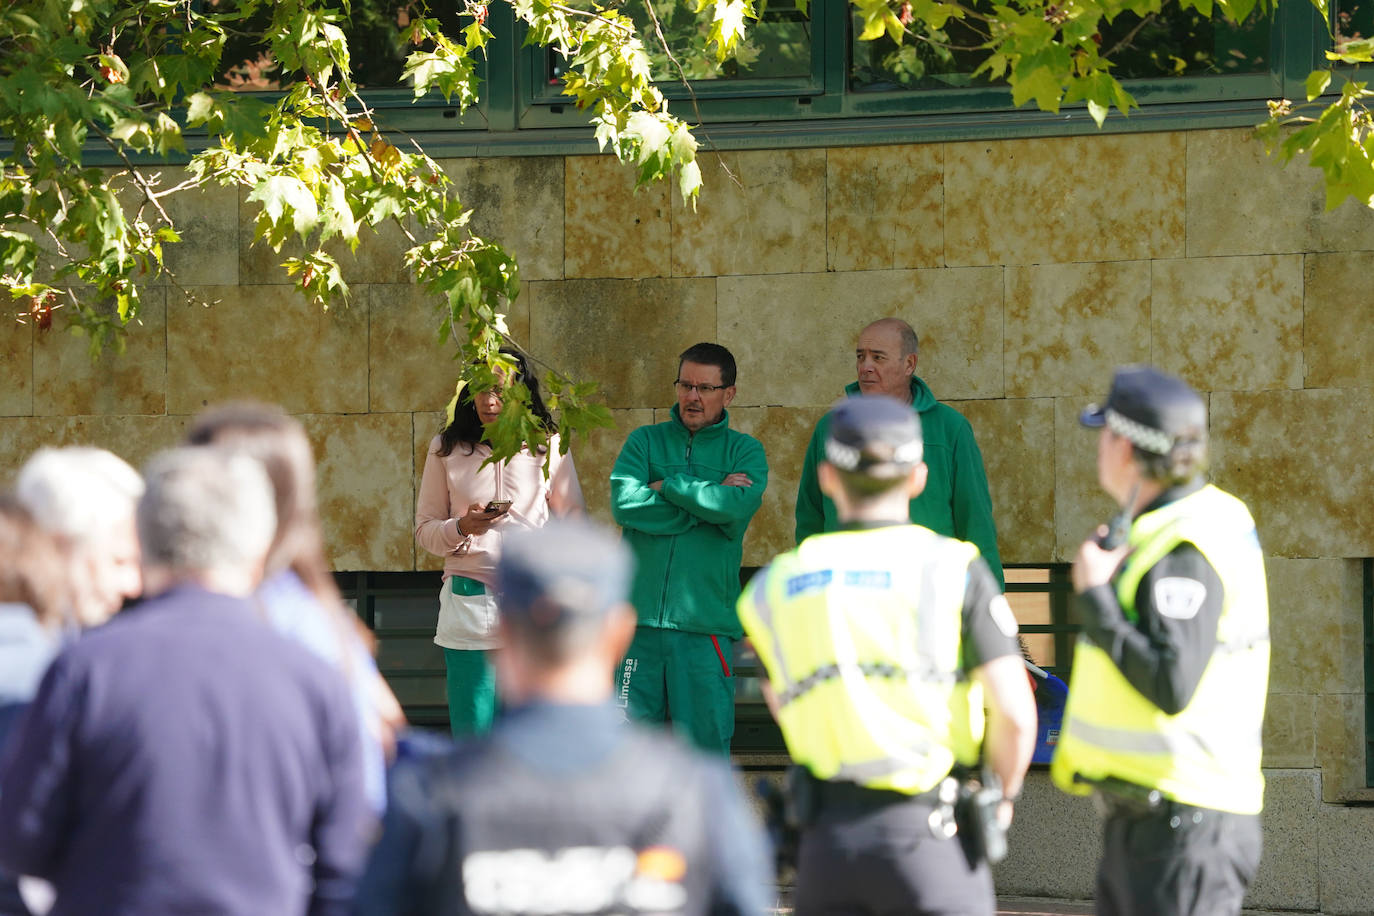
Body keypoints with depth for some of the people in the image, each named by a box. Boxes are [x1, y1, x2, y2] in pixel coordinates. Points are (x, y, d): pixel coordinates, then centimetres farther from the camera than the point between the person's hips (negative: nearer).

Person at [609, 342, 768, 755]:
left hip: (705, 622, -1)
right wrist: (708, 499, -8)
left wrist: (669, 485, -6)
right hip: (639, 615, 1)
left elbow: (738, 506, -13)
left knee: (705, 733, 1)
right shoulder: (646, 441, 11)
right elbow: (625, 503, -8)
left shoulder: (745, 451, 9)